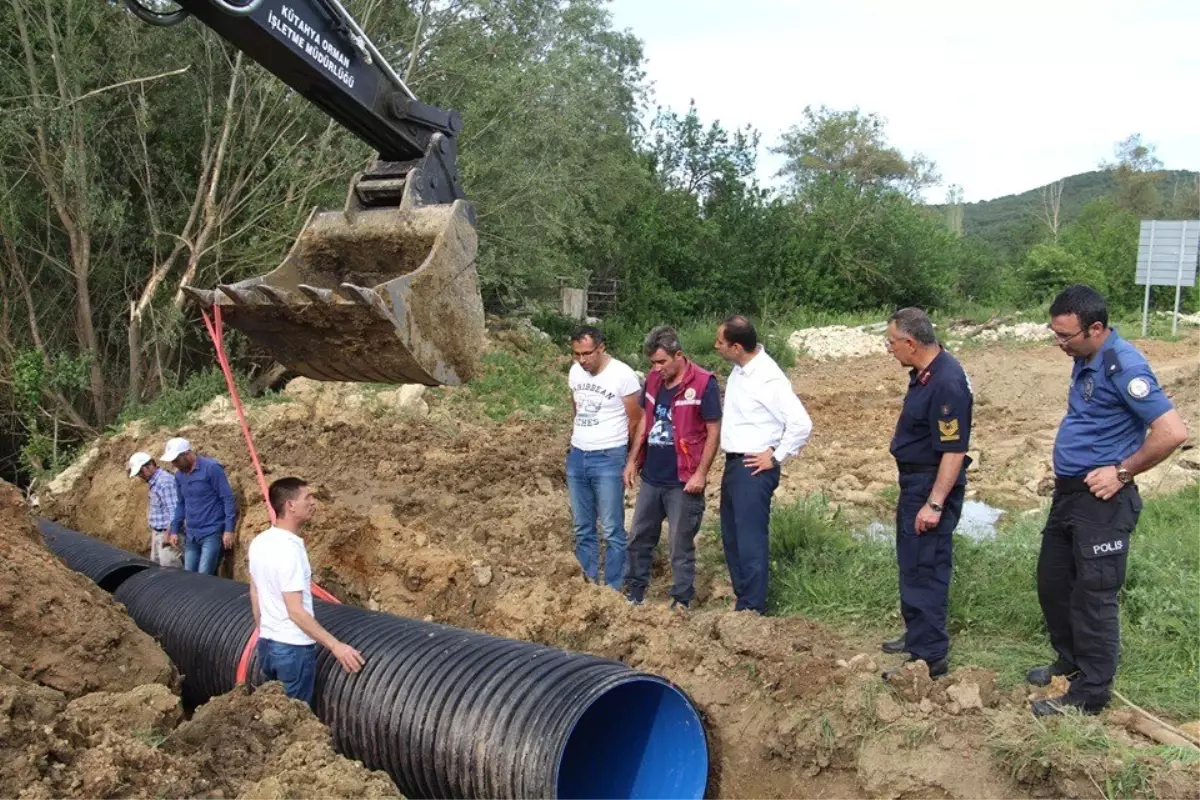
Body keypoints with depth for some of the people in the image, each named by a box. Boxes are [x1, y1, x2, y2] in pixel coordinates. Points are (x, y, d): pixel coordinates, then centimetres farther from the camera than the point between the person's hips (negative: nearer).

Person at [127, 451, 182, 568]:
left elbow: (173, 510, -24)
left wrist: (168, 533, -24)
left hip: (166, 533, -11)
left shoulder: (164, 481, -18)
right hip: (157, 532, 11)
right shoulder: (153, 482, 14)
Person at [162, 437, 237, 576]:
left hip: (212, 533, -7)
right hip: (190, 535, 7)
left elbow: (228, 499, -13)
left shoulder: (211, 468, -13)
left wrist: (229, 529, -17)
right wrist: (175, 530, 16)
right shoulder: (179, 475, 8)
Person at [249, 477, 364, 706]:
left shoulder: (259, 542, 2)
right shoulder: (289, 549, -25)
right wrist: (335, 646, -22)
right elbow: (295, 611, -25)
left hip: (267, 644, 8)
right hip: (293, 648, -8)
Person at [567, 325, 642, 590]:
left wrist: (613, 448, 5)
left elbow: (635, 422, -6)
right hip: (576, 457, 6)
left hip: (608, 459, -6)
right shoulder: (575, 372, 4)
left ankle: (613, 590, 8)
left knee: (612, 530, -1)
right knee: (583, 528, 13)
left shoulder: (623, 375, -15)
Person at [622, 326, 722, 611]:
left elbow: (714, 431, -13)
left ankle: (681, 602, 19)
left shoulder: (703, 383, -15)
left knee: (681, 545, 6)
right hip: (651, 477, 6)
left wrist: (701, 473, -16)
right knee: (639, 537, 16)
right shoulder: (653, 380, 4)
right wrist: (632, 461, 11)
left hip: (682, 482, -6)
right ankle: (634, 592, 31)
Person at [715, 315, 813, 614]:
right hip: (733, 464, 10)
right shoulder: (740, 369, 6)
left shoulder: (768, 378, -20)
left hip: (754, 469, -9)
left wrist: (776, 457, -15)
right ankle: (742, 600, 29)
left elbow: (801, 424, -24)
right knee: (731, 537, 17)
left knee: (751, 540, -4)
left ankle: (751, 609, 6)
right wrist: (732, 463, 13)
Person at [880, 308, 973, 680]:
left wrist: (935, 504, -27)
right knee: (912, 563, 21)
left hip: (932, 485, -11)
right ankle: (918, 635, 36)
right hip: (915, 482, 11)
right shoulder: (926, 373, 7)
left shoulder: (946, 383, -25)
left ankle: (930, 656, 4)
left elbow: (954, 450, -26)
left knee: (925, 569, -4)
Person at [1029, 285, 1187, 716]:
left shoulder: (1123, 366, -21)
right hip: (1069, 492, 10)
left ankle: (1090, 692, 13)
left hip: (1102, 501, -10)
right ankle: (1071, 662, 37)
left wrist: (1122, 472, -18)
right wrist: (1064, 468, 14)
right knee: (1053, 582, 19)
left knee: (1093, 596, 0)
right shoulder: (1085, 361, 7)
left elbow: (1173, 432, -26)